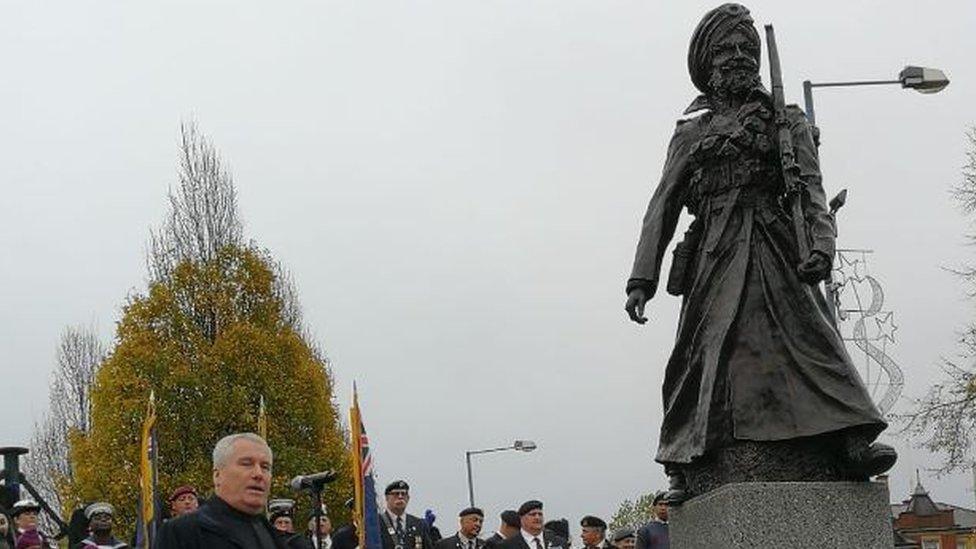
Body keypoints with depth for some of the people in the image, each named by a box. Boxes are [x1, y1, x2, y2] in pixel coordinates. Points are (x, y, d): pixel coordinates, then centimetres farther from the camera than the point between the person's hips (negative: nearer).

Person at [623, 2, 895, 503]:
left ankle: (850, 441, -25)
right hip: (715, 259, 1)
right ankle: (684, 468, -3)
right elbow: (663, 206, 16)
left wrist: (821, 243, -17)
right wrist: (642, 278, 6)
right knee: (702, 351, -5)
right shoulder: (690, 133, 20)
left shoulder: (786, 121, 16)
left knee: (808, 332, -15)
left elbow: (812, 188, 3)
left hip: (779, 252, -1)